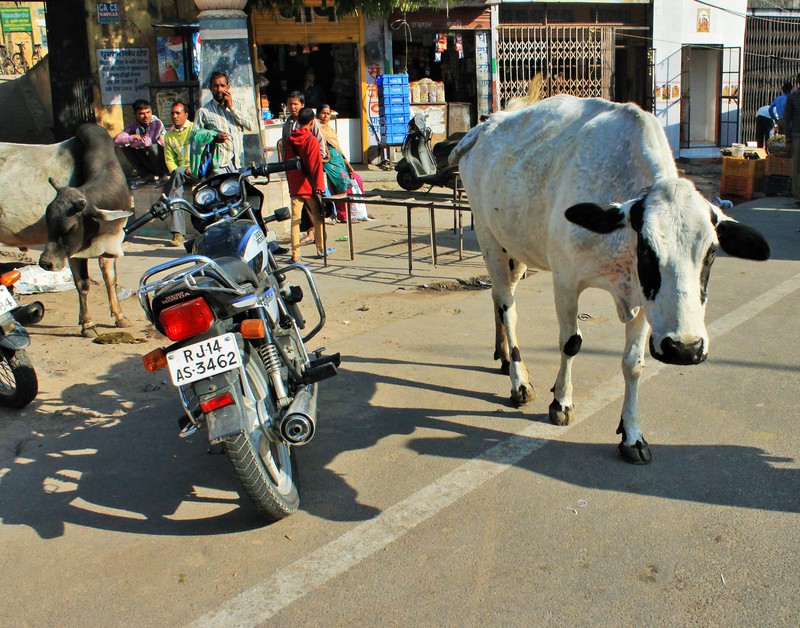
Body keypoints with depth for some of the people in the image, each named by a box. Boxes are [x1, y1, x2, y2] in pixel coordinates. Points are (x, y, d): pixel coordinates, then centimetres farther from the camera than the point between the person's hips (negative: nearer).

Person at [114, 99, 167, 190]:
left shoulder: (157, 123, -19)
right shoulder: (134, 126, -3)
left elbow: (147, 142, -31)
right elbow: (117, 141, -13)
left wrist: (129, 142, -13)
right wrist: (133, 137, -23)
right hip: (147, 163, 5)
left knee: (152, 145, -31)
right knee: (126, 147, -10)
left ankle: (158, 175, -7)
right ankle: (145, 176, 3)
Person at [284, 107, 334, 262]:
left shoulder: (289, 140, 6)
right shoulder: (311, 140, -10)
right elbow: (316, 165, -13)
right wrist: (319, 186, -10)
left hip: (294, 187, 4)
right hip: (309, 186, -4)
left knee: (295, 219, 4)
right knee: (317, 218, 10)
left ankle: (295, 254, 2)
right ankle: (321, 250, 19)